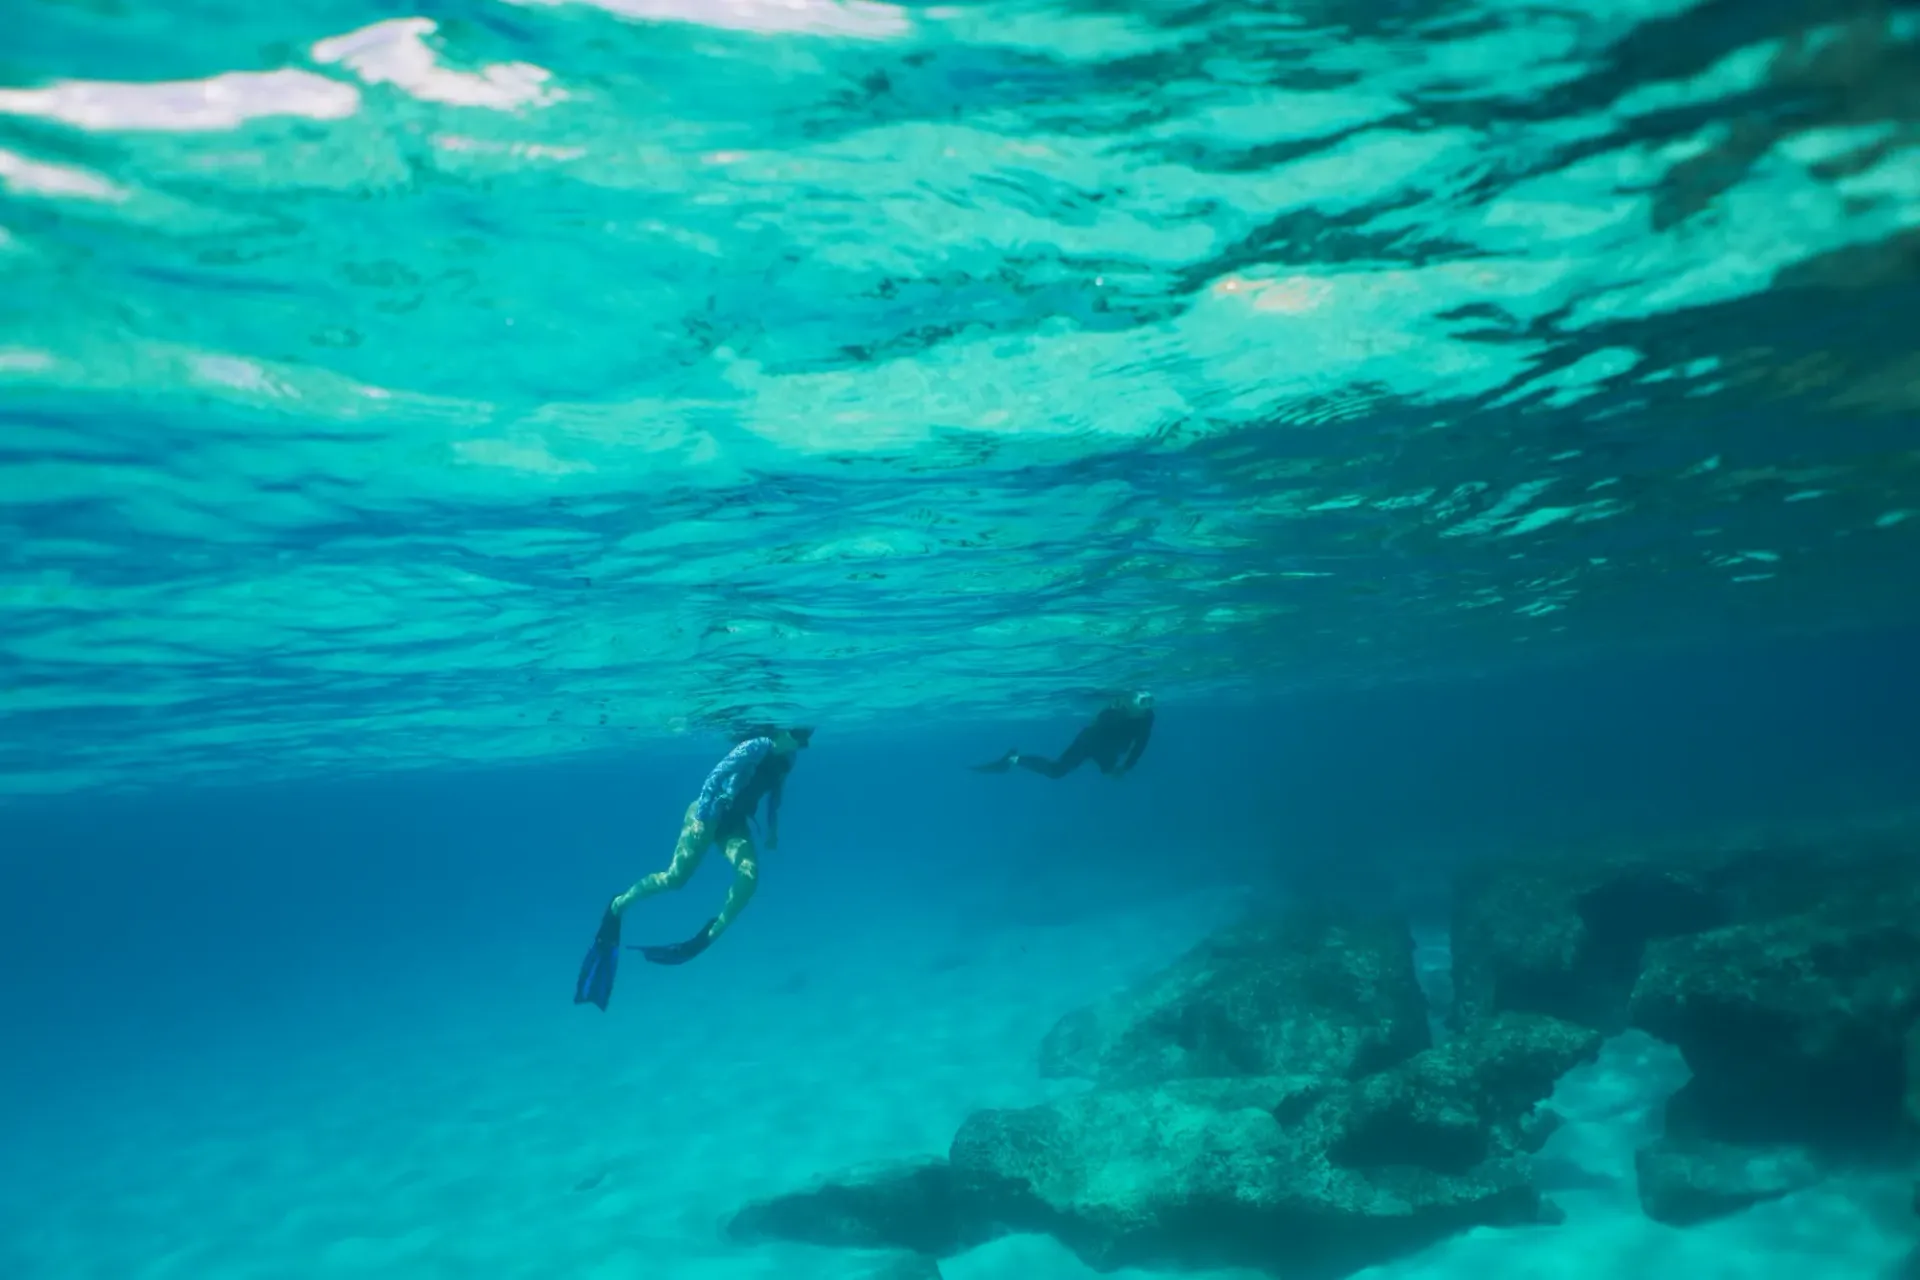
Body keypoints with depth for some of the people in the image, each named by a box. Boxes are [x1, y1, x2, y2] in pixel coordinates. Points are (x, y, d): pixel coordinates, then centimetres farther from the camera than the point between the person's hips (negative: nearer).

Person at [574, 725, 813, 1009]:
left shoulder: (786, 758, 0)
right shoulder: (758, 746, -24)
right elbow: (715, 776, -28)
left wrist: (773, 828, 13)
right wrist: (701, 819, -31)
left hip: (734, 820, 7)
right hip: (710, 812, -7)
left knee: (749, 877, -16)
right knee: (675, 877, -12)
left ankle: (708, 937, -9)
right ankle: (618, 906, 10)